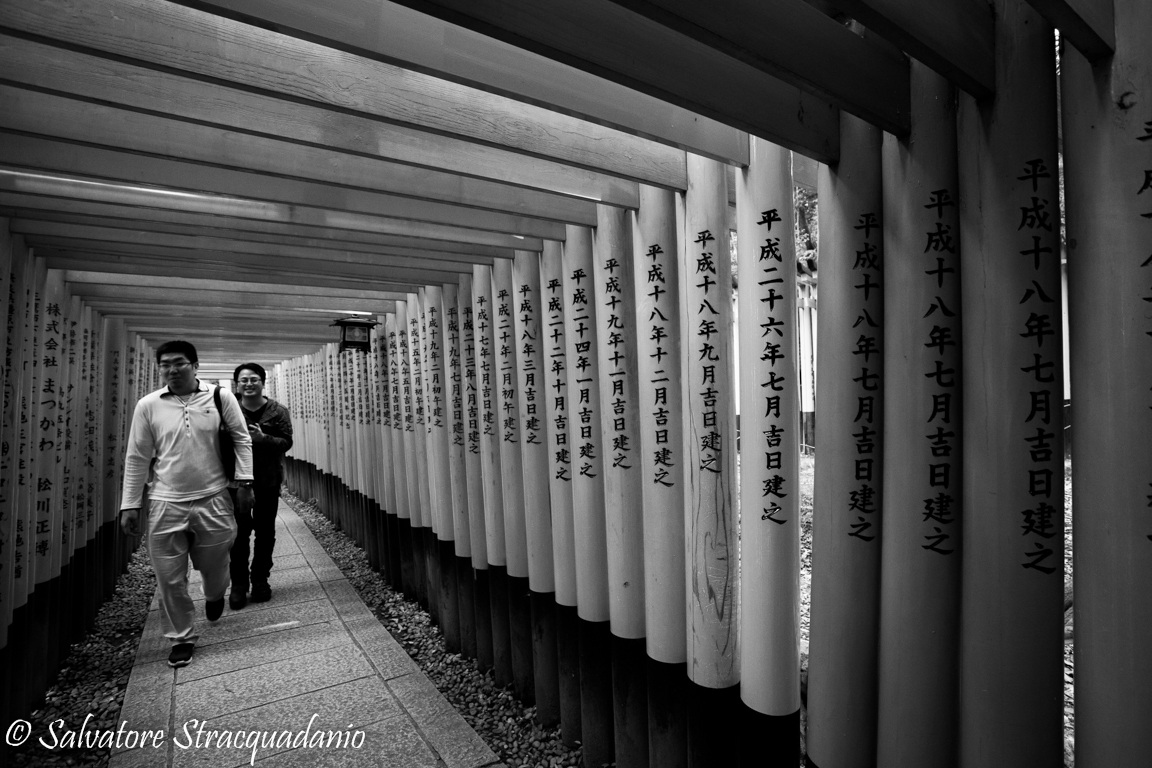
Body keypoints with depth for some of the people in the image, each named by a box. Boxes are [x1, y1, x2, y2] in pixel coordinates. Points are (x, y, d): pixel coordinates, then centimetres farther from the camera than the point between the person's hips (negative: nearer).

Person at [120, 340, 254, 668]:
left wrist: (245, 482, -4)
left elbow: (241, 440, 1)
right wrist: (129, 505, 3)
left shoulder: (221, 398, -3)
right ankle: (181, 638, 27)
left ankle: (214, 596, 49)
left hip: (213, 500, -1)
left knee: (215, 566, 14)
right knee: (170, 578, 7)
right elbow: (137, 458, 4)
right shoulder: (148, 405, 0)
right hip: (166, 505, 1)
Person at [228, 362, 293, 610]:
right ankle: (238, 584, 16)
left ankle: (260, 580, 24)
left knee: (265, 533, 10)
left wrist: (263, 438, -23)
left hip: (268, 483, 1)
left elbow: (286, 442, -7)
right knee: (239, 534, 4)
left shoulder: (278, 411, -2)